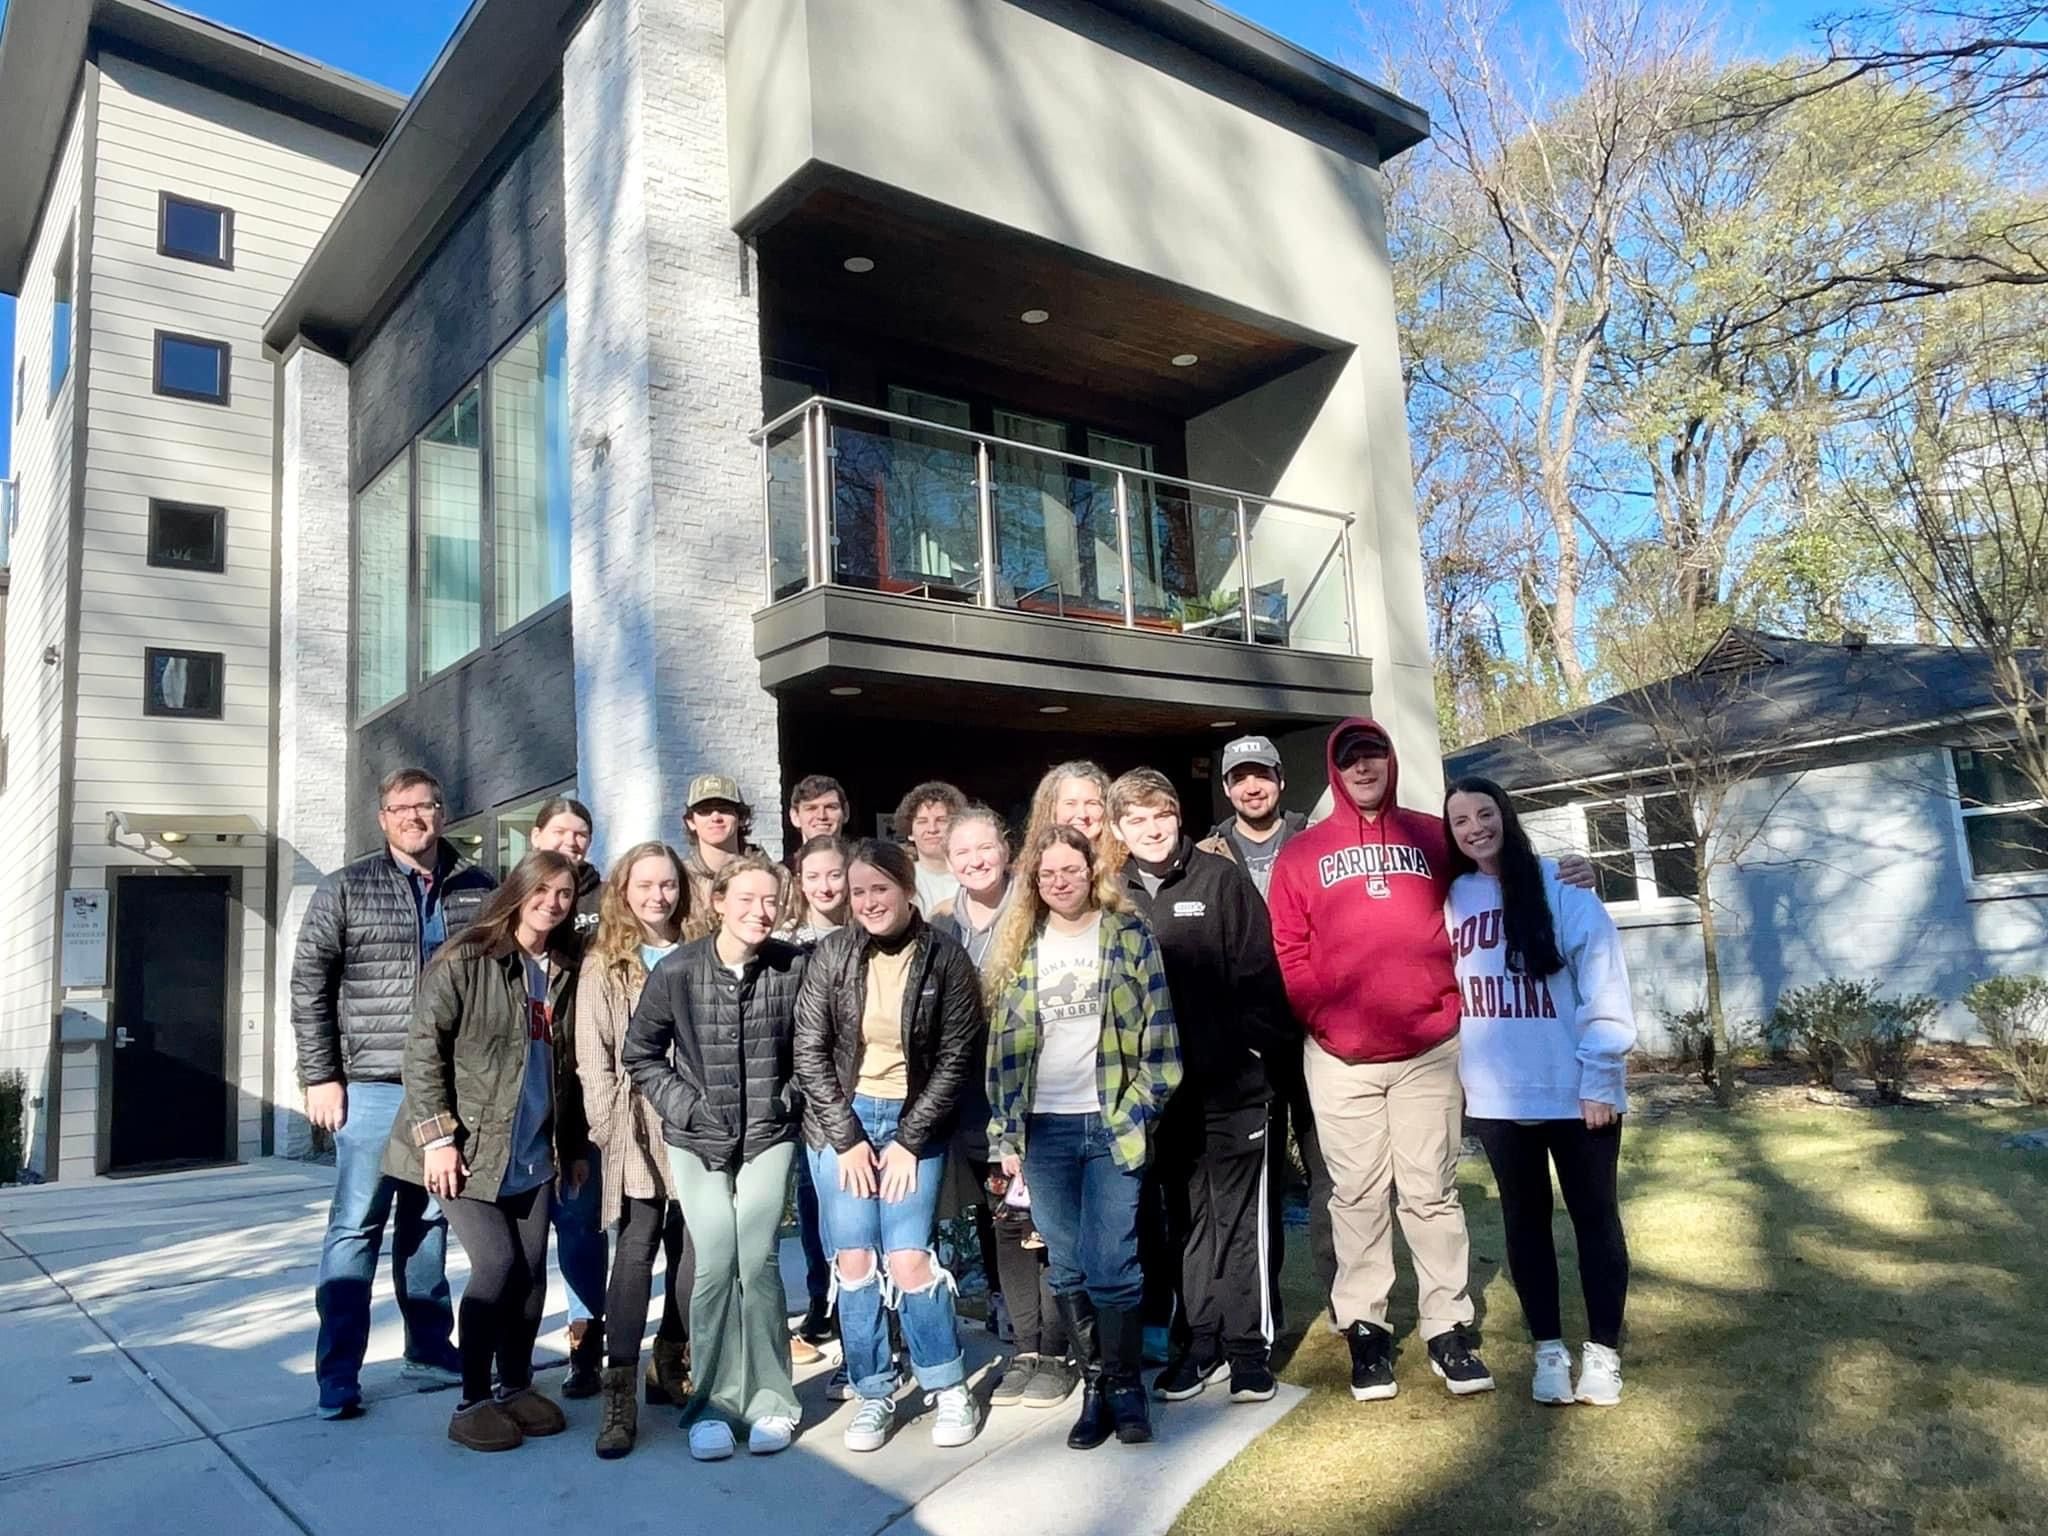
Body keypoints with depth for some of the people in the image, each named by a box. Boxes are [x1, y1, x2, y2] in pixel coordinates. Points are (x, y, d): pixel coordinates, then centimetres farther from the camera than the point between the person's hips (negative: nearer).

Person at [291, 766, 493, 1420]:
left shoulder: (478, 889, 4)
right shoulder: (346, 889, -1)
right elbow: (309, 985, -1)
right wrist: (320, 1077, -6)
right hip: (374, 1087, -2)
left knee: (428, 1223, 14)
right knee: (356, 1226, 3)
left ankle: (430, 1352, 27)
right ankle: (337, 1377, 13)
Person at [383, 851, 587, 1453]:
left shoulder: (566, 972, 7)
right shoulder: (465, 961, -9)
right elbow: (423, 1048, -11)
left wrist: (575, 1146, 13)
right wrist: (437, 1136, -16)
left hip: (533, 1151, 5)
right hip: (468, 1148, -5)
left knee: (532, 1270, 6)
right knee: (497, 1264, -10)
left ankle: (516, 1386, 25)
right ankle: (471, 1403, 7)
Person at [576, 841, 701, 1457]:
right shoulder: (603, 964, 5)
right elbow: (593, 1054, 0)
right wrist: (608, 1123, -8)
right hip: (636, 1126, -2)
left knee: (693, 1246, 5)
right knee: (637, 1247, -7)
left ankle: (671, 1365, 23)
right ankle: (619, 1393, -4)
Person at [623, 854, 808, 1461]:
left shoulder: (794, 967, -10)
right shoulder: (676, 971, -11)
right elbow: (639, 1053, 2)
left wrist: (787, 1096, 0)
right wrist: (684, 1105, -5)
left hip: (767, 1137, 0)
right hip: (697, 1140, 0)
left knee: (757, 1261, -5)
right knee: (715, 1264, -4)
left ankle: (769, 1399, 11)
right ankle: (713, 1404, 12)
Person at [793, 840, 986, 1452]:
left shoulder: (945, 958, -7)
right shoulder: (831, 954, -5)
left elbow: (957, 1058, -5)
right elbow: (809, 1051, -3)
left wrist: (909, 1142, -8)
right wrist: (846, 1138, -7)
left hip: (914, 1123, -1)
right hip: (841, 1119, 2)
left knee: (908, 1260, -7)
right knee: (854, 1260, 0)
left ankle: (950, 1388, 14)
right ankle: (873, 1394, 19)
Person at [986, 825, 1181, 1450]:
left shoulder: (1129, 935, 0)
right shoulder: (1018, 947, 8)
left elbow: (1158, 1038, -2)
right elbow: (1002, 1046, 8)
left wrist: (1134, 1115, -8)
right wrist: (1005, 1133, 4)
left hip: (1109, 1125, -3)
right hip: (1043, 1130, 3)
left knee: (1111, 1265, -4)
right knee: (1067, 1268, 8)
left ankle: (1125, 1385, 15)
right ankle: (1096, 1384, 22)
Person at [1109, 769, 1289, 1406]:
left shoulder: (1220, 878, -2)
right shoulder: (1115, 897, 5)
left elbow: (1259, 968, -4)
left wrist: (1261, 1044, -10)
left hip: (1231, 1080, -3)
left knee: (1237, 1216, 4)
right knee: (1185, 1217, 13)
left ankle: (1248, 1346, 16)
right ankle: (1200, 1340, 25)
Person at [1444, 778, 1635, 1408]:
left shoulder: (1563, 892, -9)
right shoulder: (1452, 900, 4)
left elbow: (1605, 990, -10)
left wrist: (1600, 1081, -12)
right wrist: (1454, 1077, 7)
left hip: (1575, 1092, -3)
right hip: (1496, 1097, 4)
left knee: (1594, 1217, 9)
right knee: (1525, 1219, 13)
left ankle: (1603, 1350, 23)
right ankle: (1549, 1349, 26)